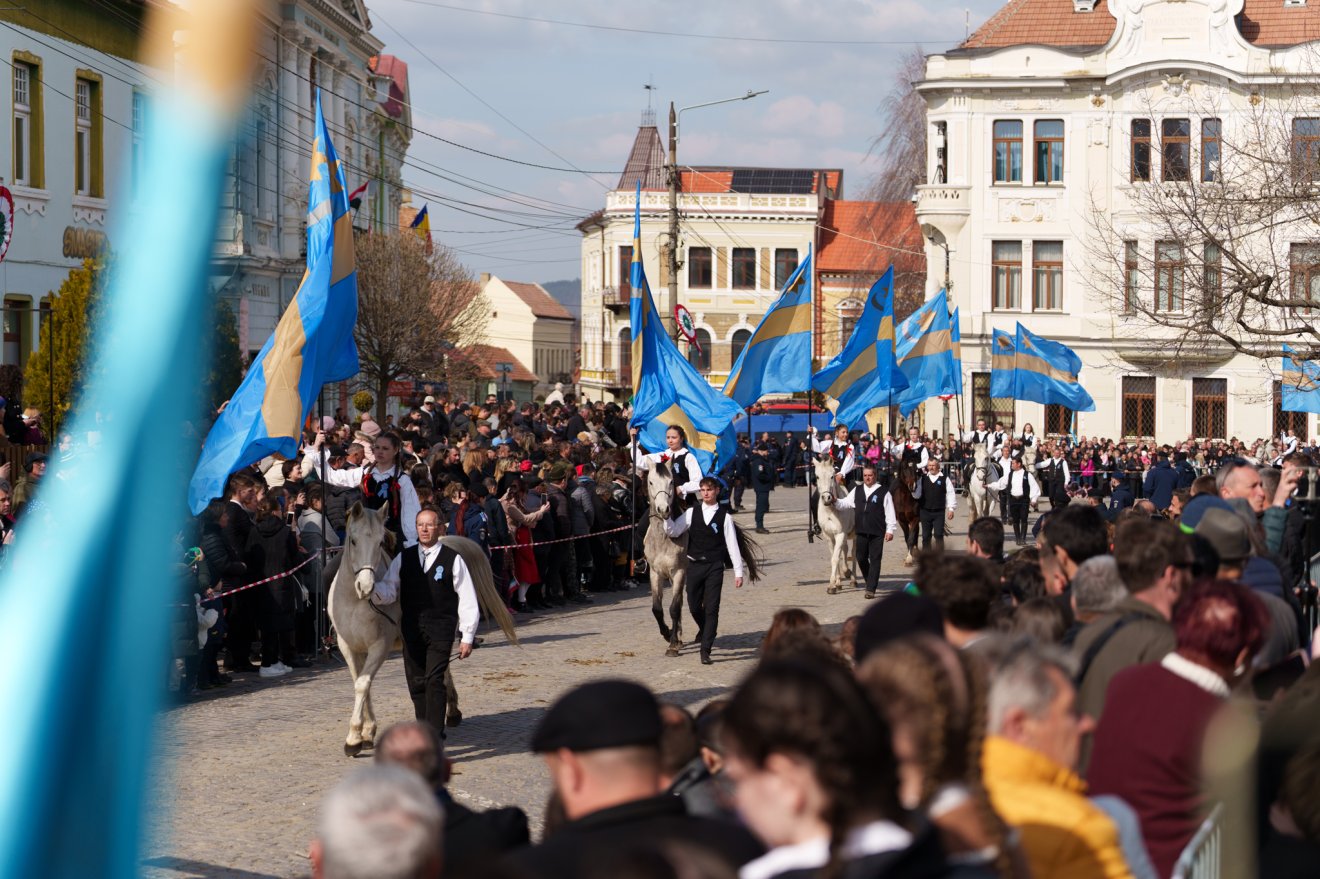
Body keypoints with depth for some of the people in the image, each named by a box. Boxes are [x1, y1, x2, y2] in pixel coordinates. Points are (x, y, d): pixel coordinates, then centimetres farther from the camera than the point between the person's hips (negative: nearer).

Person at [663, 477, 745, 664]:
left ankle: (705, 651, -2)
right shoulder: (691, 513, 5)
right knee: (694, 606, 11)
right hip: (694, 565, 3)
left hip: (714, 567, -3)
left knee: (711, 608, -4)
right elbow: (673, 531, -3)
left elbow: (732, 545, -2)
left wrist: (738, 572, -4)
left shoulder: (724, 516, -2)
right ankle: (704, 629, 43)